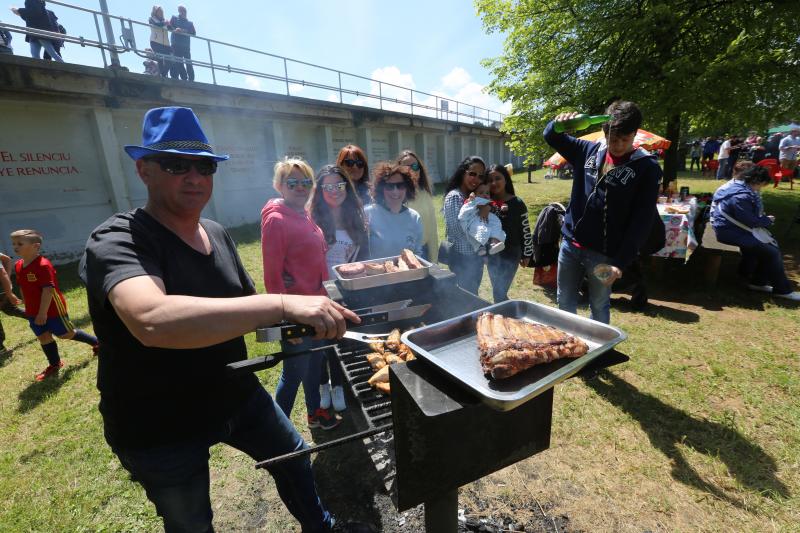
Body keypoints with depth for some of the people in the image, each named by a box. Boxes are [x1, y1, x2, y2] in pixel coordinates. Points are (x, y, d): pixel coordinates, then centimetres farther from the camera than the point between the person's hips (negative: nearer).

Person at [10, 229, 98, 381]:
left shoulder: (43, 265, -23)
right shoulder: (18, 266, 4)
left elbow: (48, 289, -24)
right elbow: (22, 289, 14)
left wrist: (43, 312, -23)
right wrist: (29, 308, 16)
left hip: (52, 309, -8)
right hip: (33, 311, 8)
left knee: (67, 333, 3)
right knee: (43, 337, 13)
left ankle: (97, 342, 22)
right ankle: (54, 364, 26)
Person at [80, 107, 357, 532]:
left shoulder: (217, 234, -2)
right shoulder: (117, 242, -23)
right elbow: (152, 320, -45)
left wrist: (298, 319, -4)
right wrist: (282, 304, -51)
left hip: (237, 395, 6)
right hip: (160, 428, -5)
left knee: (294, 458, 22)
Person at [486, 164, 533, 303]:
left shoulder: (517, 203, -9)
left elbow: (525, 230, -4)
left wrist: (527, 254, -1)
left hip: (511, 254, -4)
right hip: (492, 254, 4)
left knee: (499, 294, -5)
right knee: (498, 292, 15)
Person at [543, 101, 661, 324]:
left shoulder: (647, 167, -7)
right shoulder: (588, 150, 3)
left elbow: (641, 222, -10)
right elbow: (551, 137, 13)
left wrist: (620, 262, -15)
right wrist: (558, 123, -11)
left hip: (604, 254, -3)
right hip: (570, 244, 4)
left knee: (599, 309, 11)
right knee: (565, 303, 15)